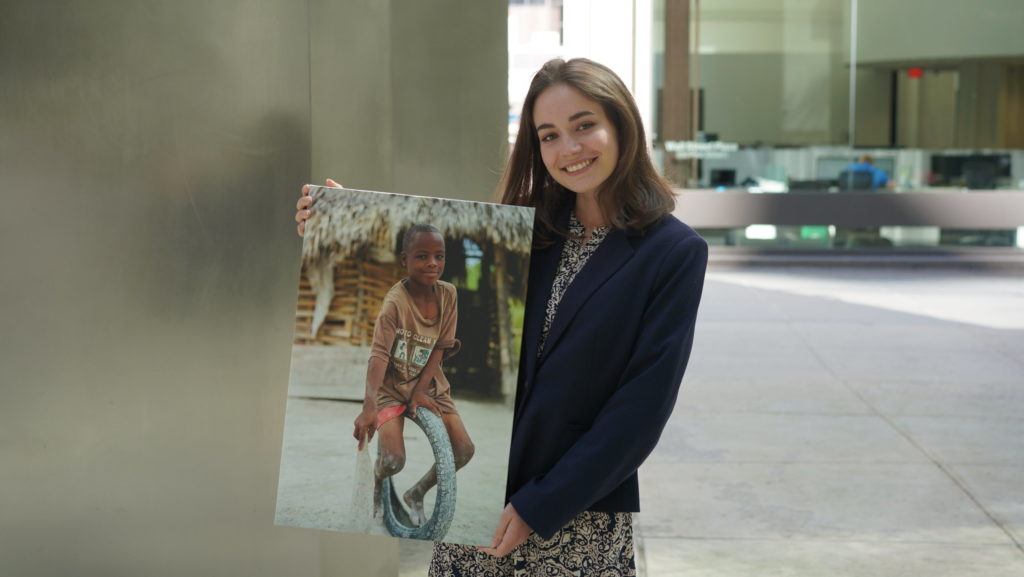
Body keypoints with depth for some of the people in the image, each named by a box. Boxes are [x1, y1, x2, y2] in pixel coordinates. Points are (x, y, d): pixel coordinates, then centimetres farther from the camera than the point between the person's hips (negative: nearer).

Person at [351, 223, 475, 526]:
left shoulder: (448, 293, -9)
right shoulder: (395, 302, -25)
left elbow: (440, 348, -6)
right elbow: (378, 355, -34)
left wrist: (420, 391, -15)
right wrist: (369, 406, -46)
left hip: (429, 385, 5)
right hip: (392, 387, -5)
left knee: (464, 450, -7)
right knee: (394, 461, -18)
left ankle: (416, 495, 19)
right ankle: (377, 480, 22)